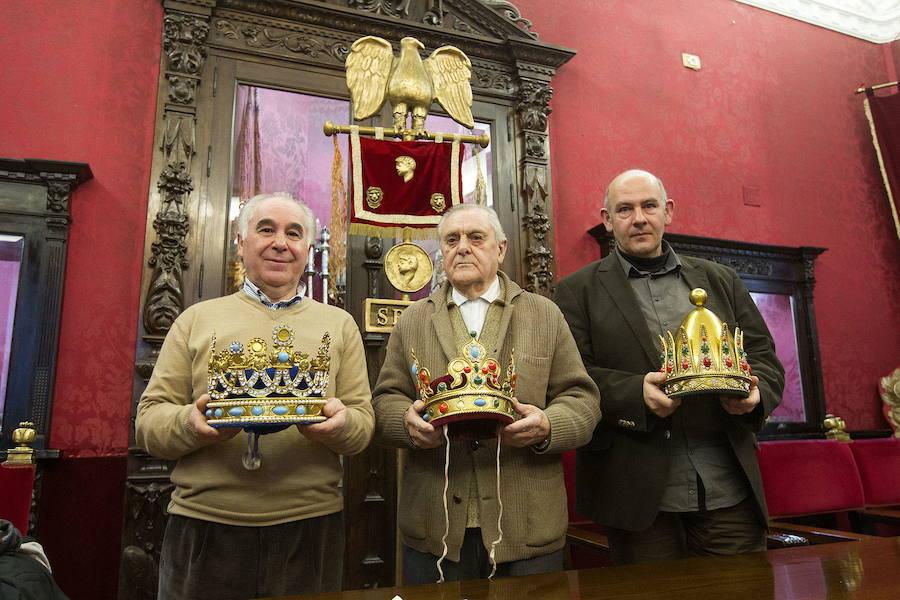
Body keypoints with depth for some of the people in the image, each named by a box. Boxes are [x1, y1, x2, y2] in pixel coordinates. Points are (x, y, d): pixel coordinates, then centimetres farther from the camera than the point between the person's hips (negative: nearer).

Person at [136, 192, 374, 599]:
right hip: (204, 525, 0)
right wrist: (190, 423, -17)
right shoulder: (196, 320, 7)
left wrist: (341, 422, -17)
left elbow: (364, 424, 6)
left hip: (310, 526, 1)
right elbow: (148, 421, 5)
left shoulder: (339, 325, 9)